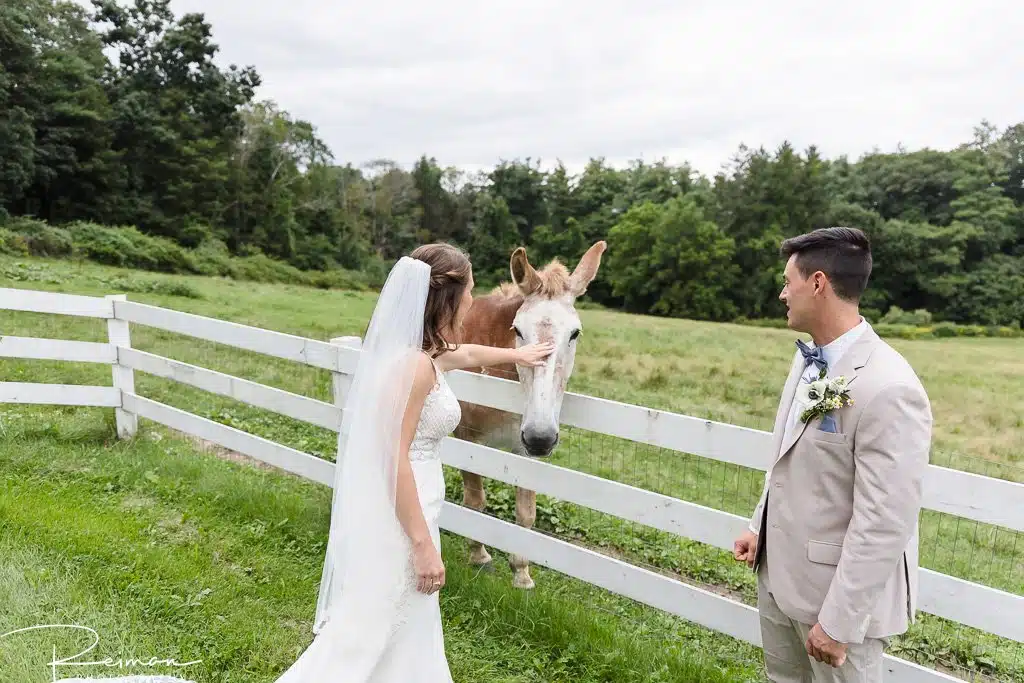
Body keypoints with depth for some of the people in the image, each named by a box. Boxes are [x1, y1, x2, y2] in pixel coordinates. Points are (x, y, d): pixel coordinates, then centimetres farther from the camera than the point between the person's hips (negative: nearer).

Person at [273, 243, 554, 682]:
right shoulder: (415, 365, -23)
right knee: (370, 635, 4)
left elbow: (467, 355, 30)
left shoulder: (424, 352, 7)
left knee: (406, 630, 24)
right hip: (397, 517, -10)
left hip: (400, 506, 10)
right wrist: (423, 545, -19)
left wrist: (517, 355, 47)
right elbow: (395, 460, -23)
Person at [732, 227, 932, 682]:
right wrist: (761, 526, 14)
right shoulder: (807, 357, 2)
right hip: (778, 573, 8)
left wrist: (839, 621, -21)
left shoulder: (889, 389, -26)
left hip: (839, 589, -8)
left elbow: (884, 525, -25)